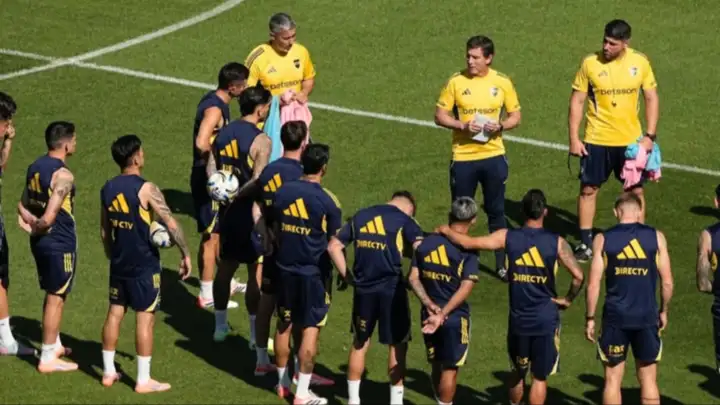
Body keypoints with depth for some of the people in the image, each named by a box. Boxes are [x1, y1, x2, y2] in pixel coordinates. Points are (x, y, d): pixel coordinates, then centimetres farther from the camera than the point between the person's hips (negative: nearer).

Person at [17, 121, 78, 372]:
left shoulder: (34, 167, 6)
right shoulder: (63, 175, -21)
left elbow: (23, 206, 12)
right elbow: (49, 217, -26)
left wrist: (31, 224, -4)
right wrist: (37, 228, -8)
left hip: (41, 242, 8)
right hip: (60, 243, -8)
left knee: (53, 295, 22)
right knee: (56, 298, 0)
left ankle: (54, 345, 35)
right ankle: (47, 359, 5)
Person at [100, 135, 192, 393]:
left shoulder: (108, 189, 3)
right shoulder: (145, 189, -17)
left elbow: (104, 230, 12)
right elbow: (171, 224, -20)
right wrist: (186, 254, -11)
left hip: (119, 263, 7)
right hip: (144, 265, -7)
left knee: (115, 313, 15)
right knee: (145, 319, 0)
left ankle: (108, 372, 22)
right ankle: (143, 380, 3)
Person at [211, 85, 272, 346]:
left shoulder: (223, 134, 5)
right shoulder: (261, 140, -17)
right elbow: (258, 181, -23)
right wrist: (237, 195, -13)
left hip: (228, 211, 7)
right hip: (250, 212, -7)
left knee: (225, 267, 17)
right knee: (256, 273, 2)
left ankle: (220, 327, 25)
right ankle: (256, 335, 6)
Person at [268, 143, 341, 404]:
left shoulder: (282, 193, -1)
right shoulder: (327, 201, -15)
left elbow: (275, 231, 10)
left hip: (285, 268, 5)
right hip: (314, 273, -5)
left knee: (284, 326, 16)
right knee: (310, 331, 1)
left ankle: (283, 383, 28)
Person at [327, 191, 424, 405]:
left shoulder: (359, 216, 12)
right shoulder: (404, 220, -2)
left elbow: (334, 246, 11)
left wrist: (347, 274, 10)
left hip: (363, 288, 4)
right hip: (392, 288, -4)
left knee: (360, 342, 17)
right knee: (397, 344, 8)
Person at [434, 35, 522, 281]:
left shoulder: (502, 83, -2)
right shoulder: (456, 82, -5)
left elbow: (515, 117, 6)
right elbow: (440, 116, -1)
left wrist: (500, 126, -15)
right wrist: (463, 125, -19)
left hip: (493, 156, 1)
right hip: (463, 157, -1)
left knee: (496, 212, 7)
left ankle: (501, 264, 17)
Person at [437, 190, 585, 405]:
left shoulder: (508, 237, -6)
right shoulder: (556, 242, -9)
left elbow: (468, 242, -7)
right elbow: (578, 276, -15)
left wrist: (446, 231, 12)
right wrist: (568, 299, 2)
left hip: (518, 319, 2)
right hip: (546, 320, -2)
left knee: (518, 371, 23)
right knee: (540, 377, 7)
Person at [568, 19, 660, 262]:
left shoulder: (640, 63, -5)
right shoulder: (590, 63, -10)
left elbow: (651, 99, 3)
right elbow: (577, 101, -4)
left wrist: (650, 135, -4)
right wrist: (574, 139, -8)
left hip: (630, 140, 1)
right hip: (596, 141, -1)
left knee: (635, 191, 9)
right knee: (588, 189, 3)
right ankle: (585, 243, 13)